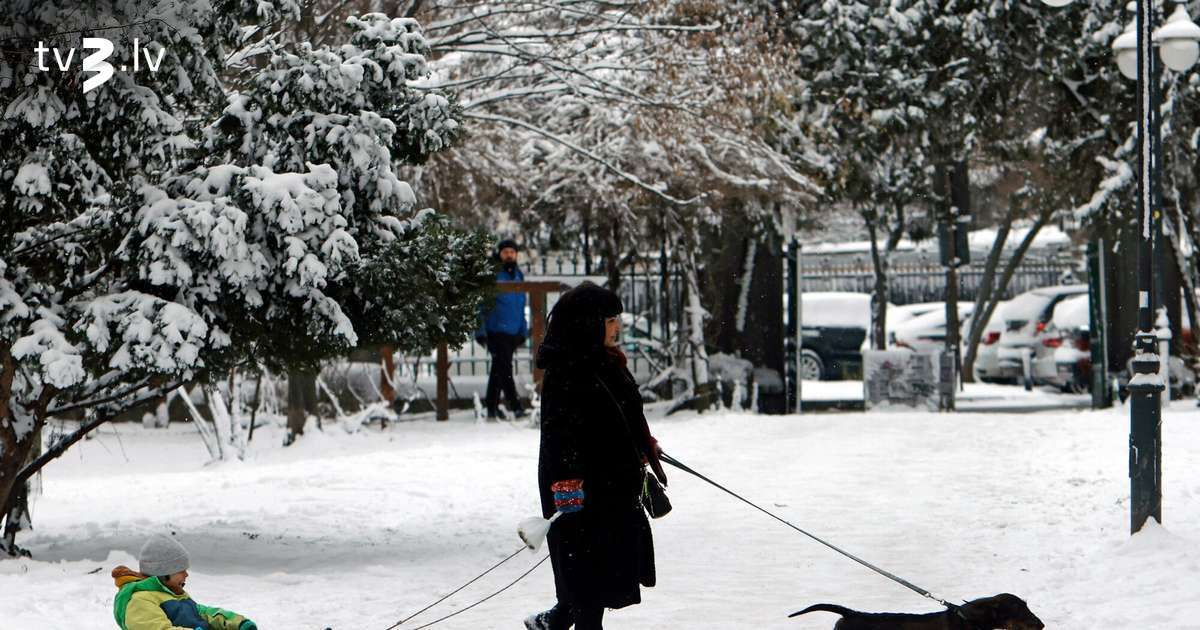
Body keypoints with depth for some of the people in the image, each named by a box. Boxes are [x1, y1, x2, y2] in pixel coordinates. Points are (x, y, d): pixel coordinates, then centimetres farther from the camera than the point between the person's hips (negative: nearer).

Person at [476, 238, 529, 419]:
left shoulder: (518, 275, 13)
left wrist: (523, 331, 18)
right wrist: (481, 331, -13)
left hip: (513, 333, 7)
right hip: (496, 332, -7)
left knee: (498, 371, 12)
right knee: (505, 369, -12)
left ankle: (492, 409, 17)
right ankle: (515, 406, -16)